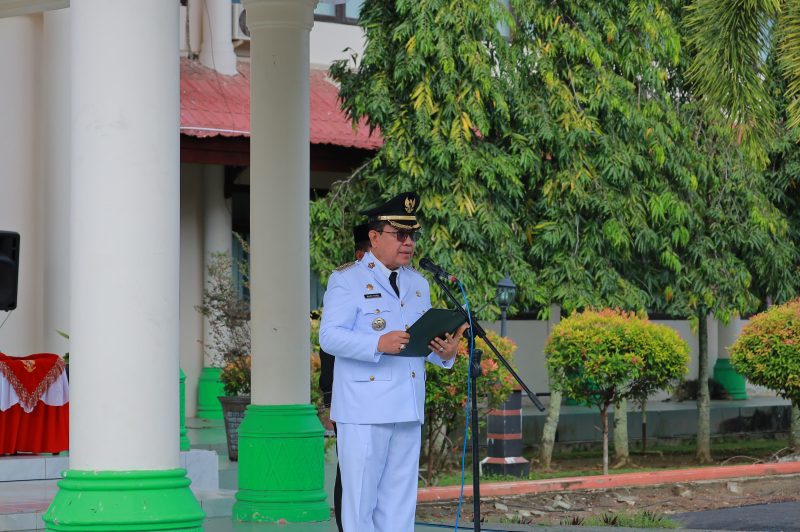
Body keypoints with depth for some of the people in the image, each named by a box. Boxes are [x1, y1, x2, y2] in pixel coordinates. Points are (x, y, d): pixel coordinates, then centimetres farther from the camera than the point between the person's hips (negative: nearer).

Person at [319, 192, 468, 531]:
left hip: (408, 410, 6)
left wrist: (445, 352, -2)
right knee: (360, 500, -4)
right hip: (364, 410, -6)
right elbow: (329, 336, -13)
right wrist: (378, 344, -28)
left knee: (399, 502, 9)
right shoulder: (346, 280, -3)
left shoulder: (418, 284, 18)